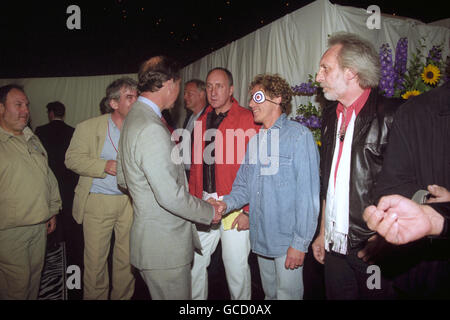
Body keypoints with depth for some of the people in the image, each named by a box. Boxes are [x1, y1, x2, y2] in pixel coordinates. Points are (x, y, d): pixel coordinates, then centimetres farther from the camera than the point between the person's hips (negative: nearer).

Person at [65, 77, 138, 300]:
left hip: (131, 202, 2)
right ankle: (95, 296, 26)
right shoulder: (88, 127, 0)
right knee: (95, 259, 5)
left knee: (127, 258, 11)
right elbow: (72, 159, -3)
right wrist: (104, 165, -16)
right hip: (98, 203, -2)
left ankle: (123, 296, 29)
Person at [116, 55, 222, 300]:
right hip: (164, 244, -10)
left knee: (160, 295, 23)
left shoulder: (134, 118, 10)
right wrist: (209, 212, -12)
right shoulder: (152, 129, -24)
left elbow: (122, 179, 17)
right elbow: (170, 196, -26)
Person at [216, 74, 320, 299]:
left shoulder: (298, 135, -12)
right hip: (261, 238, 6)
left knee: (288, 294, 8)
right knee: (269, 294, 21)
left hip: (287, 240, -6)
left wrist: (300, 243, -18)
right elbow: (244, 185, 10)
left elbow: (307, 193, -16)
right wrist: (226, 203, -10)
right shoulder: (255, 140, 11)